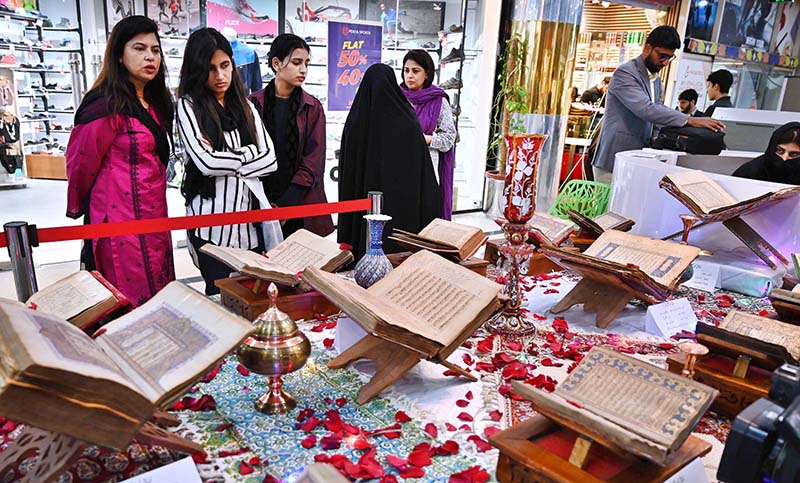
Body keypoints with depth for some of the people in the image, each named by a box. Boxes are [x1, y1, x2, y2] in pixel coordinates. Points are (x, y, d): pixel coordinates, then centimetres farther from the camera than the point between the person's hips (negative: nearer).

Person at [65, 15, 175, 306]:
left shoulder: (155, 103, 12)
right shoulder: (107, 105, -15)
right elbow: (80, 164, -9)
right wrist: (78, 208, 6)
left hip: (154, 216, 8)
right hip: (121, 219, -8)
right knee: (133, 306, 1)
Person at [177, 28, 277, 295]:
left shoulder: (245, 106, 13)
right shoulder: (188, 106, -1)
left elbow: (270, 160, 3)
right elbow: (206, 162, -15)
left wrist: (226, 165, -8)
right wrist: (249, 153, -1)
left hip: (252, 217, 4)